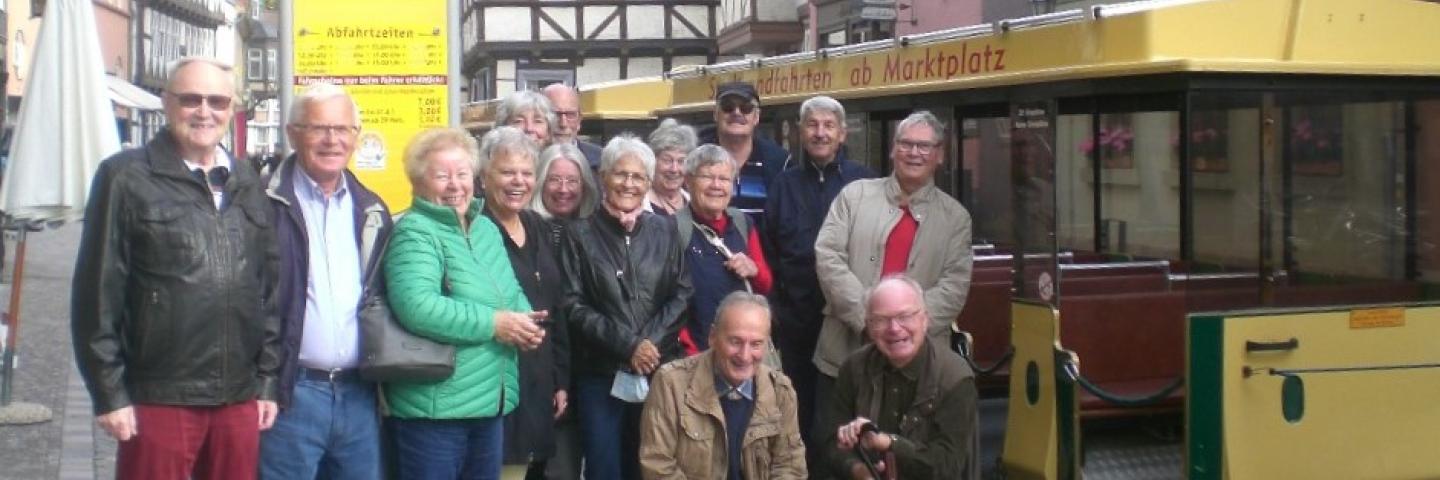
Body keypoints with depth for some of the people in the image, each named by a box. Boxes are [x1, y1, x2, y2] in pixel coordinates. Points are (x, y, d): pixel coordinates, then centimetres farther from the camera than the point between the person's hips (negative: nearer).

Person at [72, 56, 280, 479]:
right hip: (159, 399, -4)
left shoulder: (249, 186, 13)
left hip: (240, 399, 4)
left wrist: (267, 381, 10)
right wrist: (109, 393, -7)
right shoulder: (126, 176, -2)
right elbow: (98, 291, -4)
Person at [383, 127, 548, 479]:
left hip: (489, 404, 8)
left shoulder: (485, 228, 14)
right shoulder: (414, 233, -13)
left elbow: (512, 293, 21)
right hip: (434, 409, -8)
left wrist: (524, 323, -3)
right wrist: (494, 323, -21)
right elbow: (417, 307, -28)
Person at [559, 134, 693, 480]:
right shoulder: (580, 233, 0)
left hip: (658, 371, 2)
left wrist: (651, 341, -10)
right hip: (601, 373, -2)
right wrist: (627, 344, -13)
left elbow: (682, 294, 5)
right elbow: (573, 304, -6)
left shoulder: (664, 230, 9)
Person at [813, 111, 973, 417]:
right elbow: (827, 257, -4)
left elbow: (955, 286, -1)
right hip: (845, 352, 0)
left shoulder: (955, 217, 8)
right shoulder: (855, 195, 6)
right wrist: (868, 317, -13)